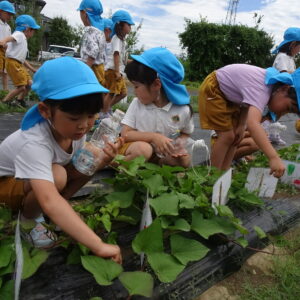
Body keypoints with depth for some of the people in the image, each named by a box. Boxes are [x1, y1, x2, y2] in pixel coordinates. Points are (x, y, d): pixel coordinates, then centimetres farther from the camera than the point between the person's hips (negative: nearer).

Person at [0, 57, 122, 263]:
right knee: (56, 175, -37)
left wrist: (103, 161, -33)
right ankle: (28, 219, -5)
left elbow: (78, 169, -11)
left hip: (36, 176, 7)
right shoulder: (35, 144, -41)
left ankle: (40, 212, 1)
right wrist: (99, 246, -58)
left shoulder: (73, 128, -19)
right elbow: (49, 201, -54)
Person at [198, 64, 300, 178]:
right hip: (212, 89, -9)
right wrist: (274, 158, -58)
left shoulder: (274, 81, -5)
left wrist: (241, 126, -5)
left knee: (235, 136, 6)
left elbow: (248, 101, 8)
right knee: (227, 136, -13)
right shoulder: (262, 89, -35)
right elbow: (253, 124, -52)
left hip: (227, 93, 9)